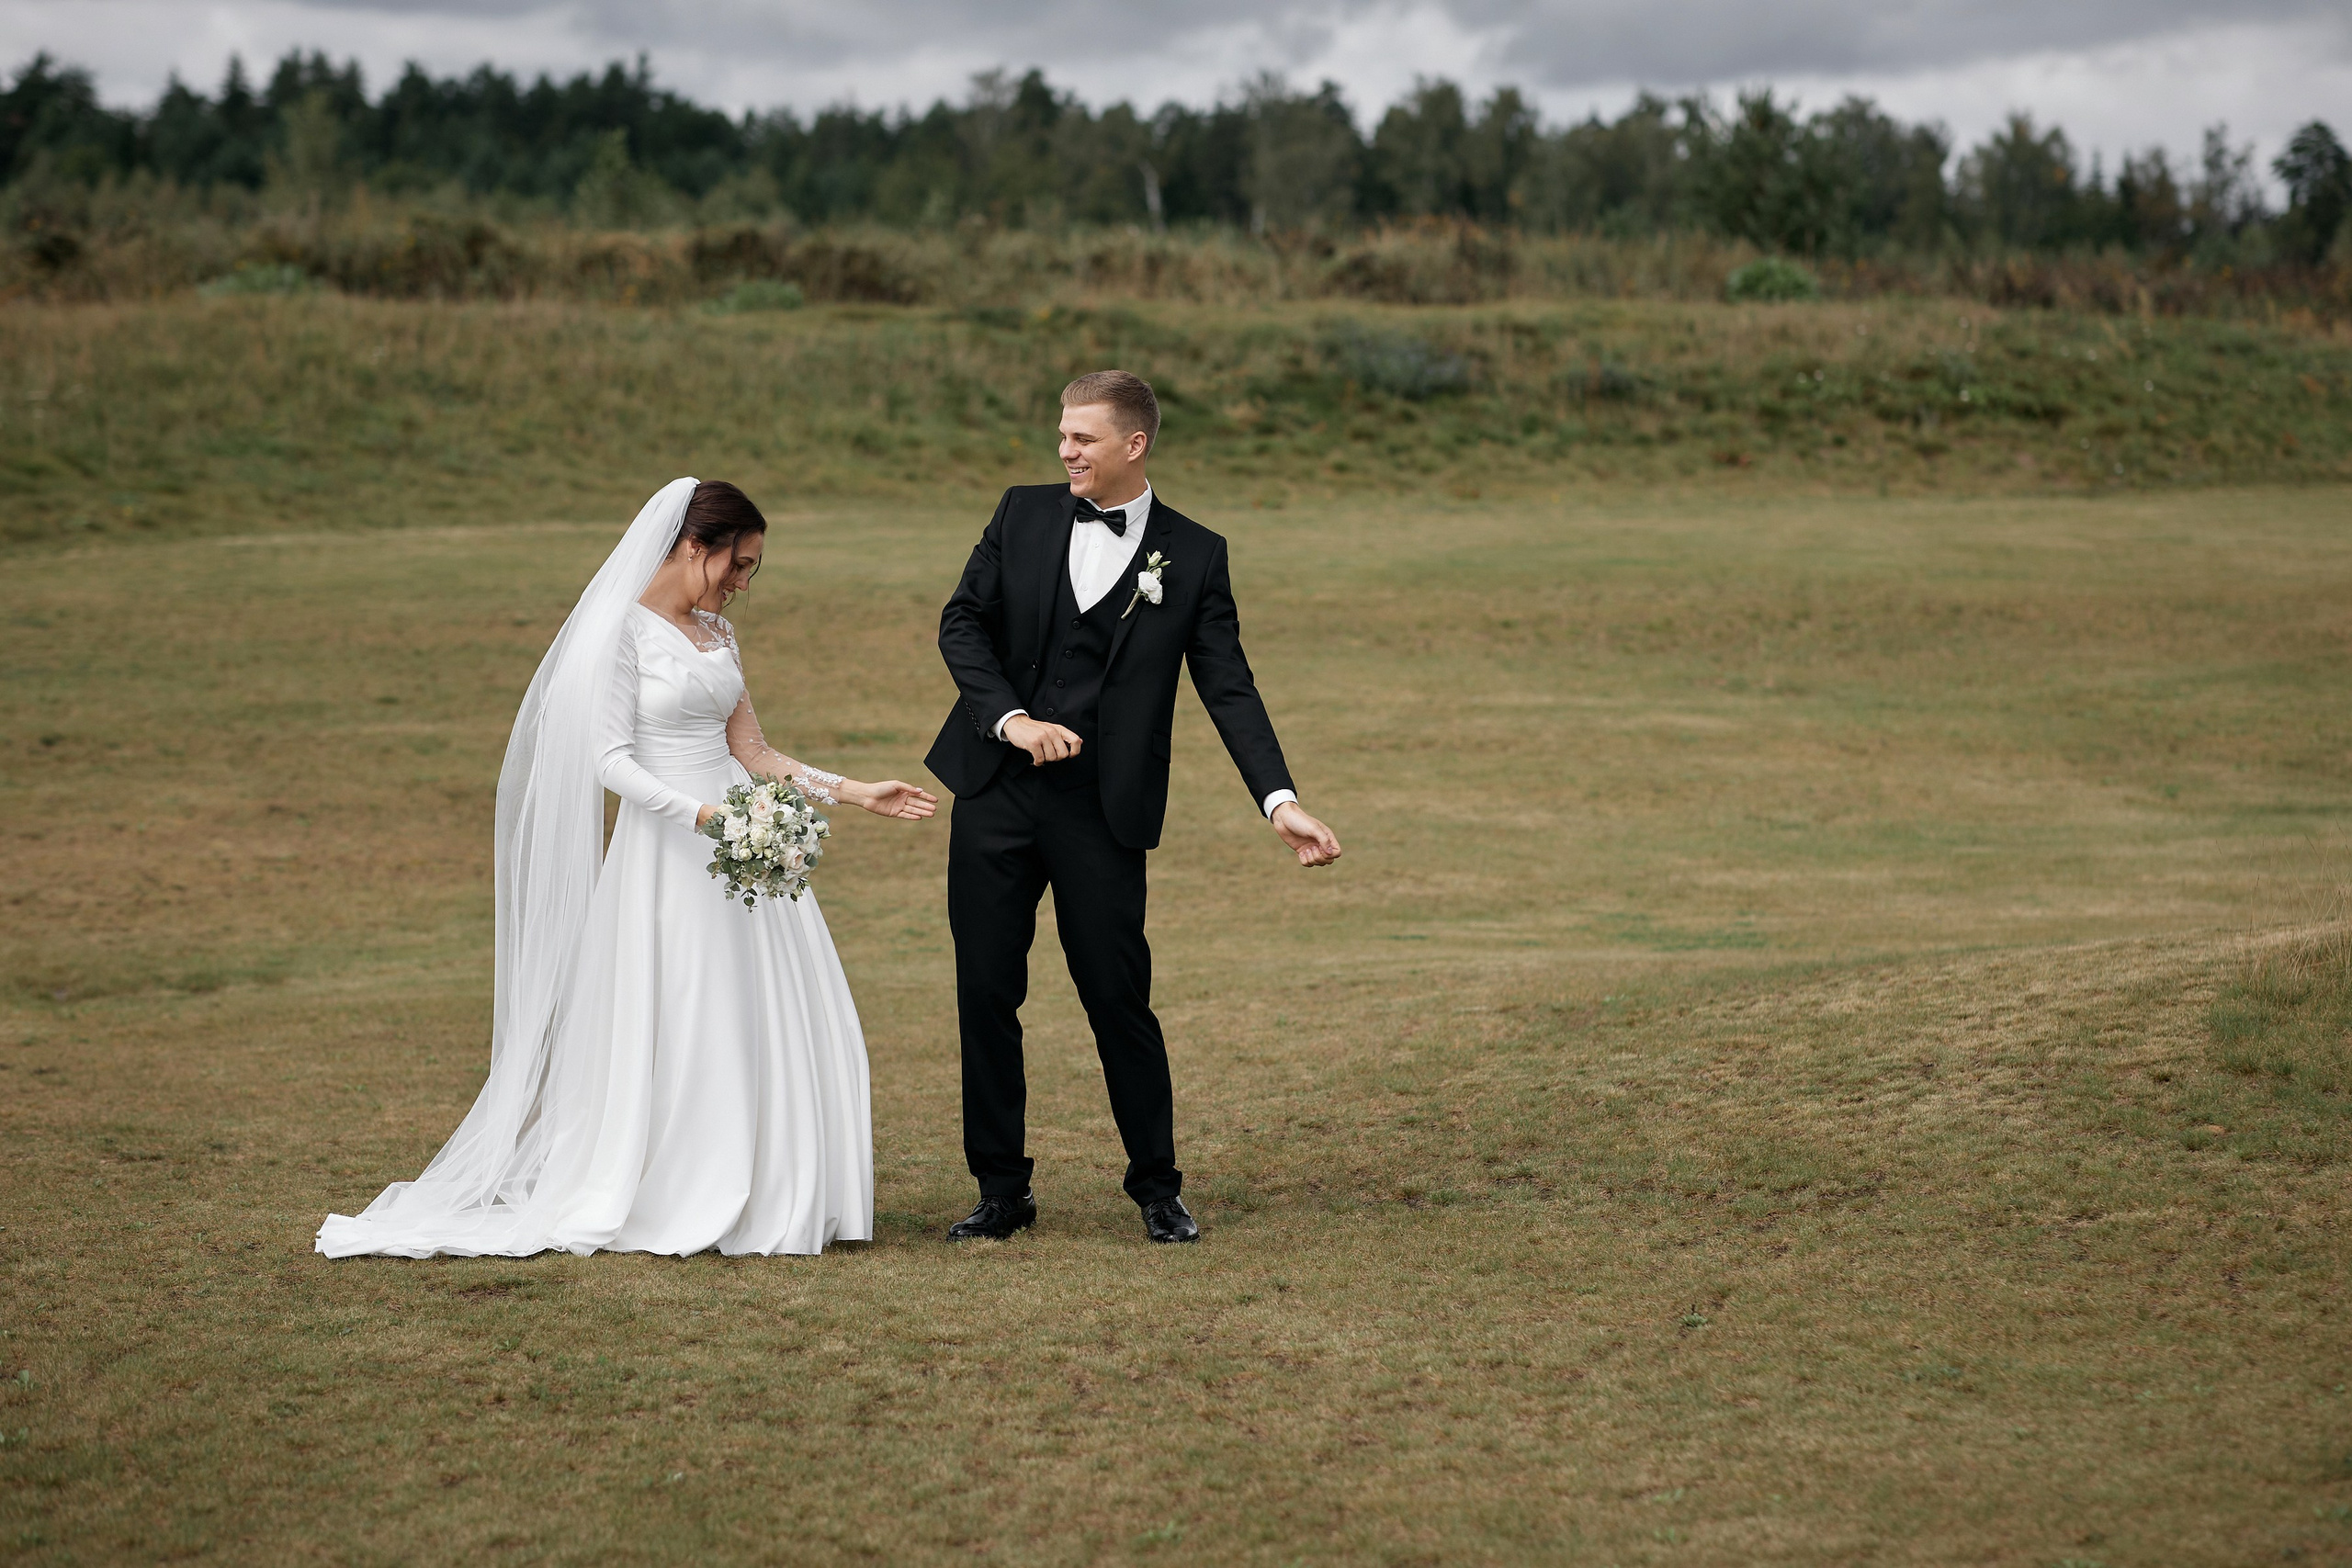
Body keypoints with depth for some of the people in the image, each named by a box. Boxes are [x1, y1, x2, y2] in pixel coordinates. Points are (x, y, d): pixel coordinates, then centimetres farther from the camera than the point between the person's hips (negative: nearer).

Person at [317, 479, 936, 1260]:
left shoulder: (715, 632, 14)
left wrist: (853, 793, 12)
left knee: (770, 1029, 5)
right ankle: (669, 1208, 6)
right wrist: (703, 815, -26)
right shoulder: (622, 630, -9)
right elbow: (611, 761, -15)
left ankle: (756, 1202, 13)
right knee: (681, 1035, -3)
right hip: (667, 853, -7)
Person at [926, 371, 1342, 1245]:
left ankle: (1157, 1188, 16)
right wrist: (1011, 719, -12)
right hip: (995, 790, 2)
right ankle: (1001, 1190, 16)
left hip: (1103, 812, -2)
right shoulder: (1024, 515, 6)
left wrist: (1281, 801, -15)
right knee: (986, 994, 4)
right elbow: (962, 622, 4)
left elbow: (1228, 688, -3)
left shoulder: (1193, 557, 0)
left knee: (1120, 999, -1)